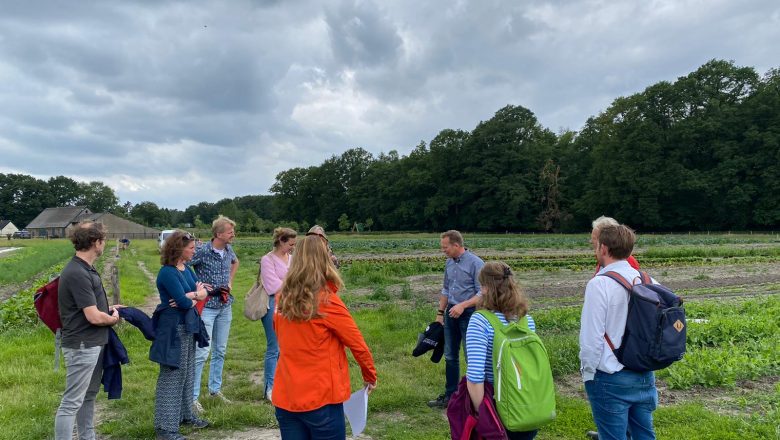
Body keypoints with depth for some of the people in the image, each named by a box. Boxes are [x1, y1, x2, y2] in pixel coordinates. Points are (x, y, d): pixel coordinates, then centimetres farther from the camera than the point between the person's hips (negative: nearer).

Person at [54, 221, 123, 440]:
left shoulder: (85, 269, 8)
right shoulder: (77, 274, -23)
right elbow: (94, 317, -23)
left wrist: (110, 308, 9)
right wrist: (113, 318, -5)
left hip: (93, 344, 10)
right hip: (82, 346, -10)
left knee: (89, 396, 19)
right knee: (72, 402, -3)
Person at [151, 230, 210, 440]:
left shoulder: (186, 270, 9)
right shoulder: (167, 273, -18)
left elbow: (204, 293, 5)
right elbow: (184, 302, -23)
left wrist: (190, 296, -14)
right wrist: (195, 294, -3)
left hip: (188, 327, 9)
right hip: (173, 329, -9)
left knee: (187, 373, 18)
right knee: (171, 376, -1)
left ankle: (185, 414, 32)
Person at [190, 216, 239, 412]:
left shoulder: (228, 249, 4)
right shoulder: (202, 251, -16)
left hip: (225, 306, 7)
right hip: (207, 306, -7)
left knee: (220, 351, 14)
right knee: (202, 352, -7)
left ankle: (215, 389, 28)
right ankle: (193, 396, 4)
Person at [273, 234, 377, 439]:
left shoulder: (282, 299, -1)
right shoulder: (327, 302, -16)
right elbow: (358, 344, -7)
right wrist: (370, 375, 8)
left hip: (285, 398, 5)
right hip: (320, 399, -5)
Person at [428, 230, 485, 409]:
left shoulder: (475, 263, -13)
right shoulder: (449, 263, 9)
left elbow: (482, 293, -15)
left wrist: (463, 305, -24)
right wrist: (440, 312, 15)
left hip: (469, 313, -7)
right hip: (451, 313, 7)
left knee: (472, 357, -1)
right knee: (450, 356, 13)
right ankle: (450, 395, 25)